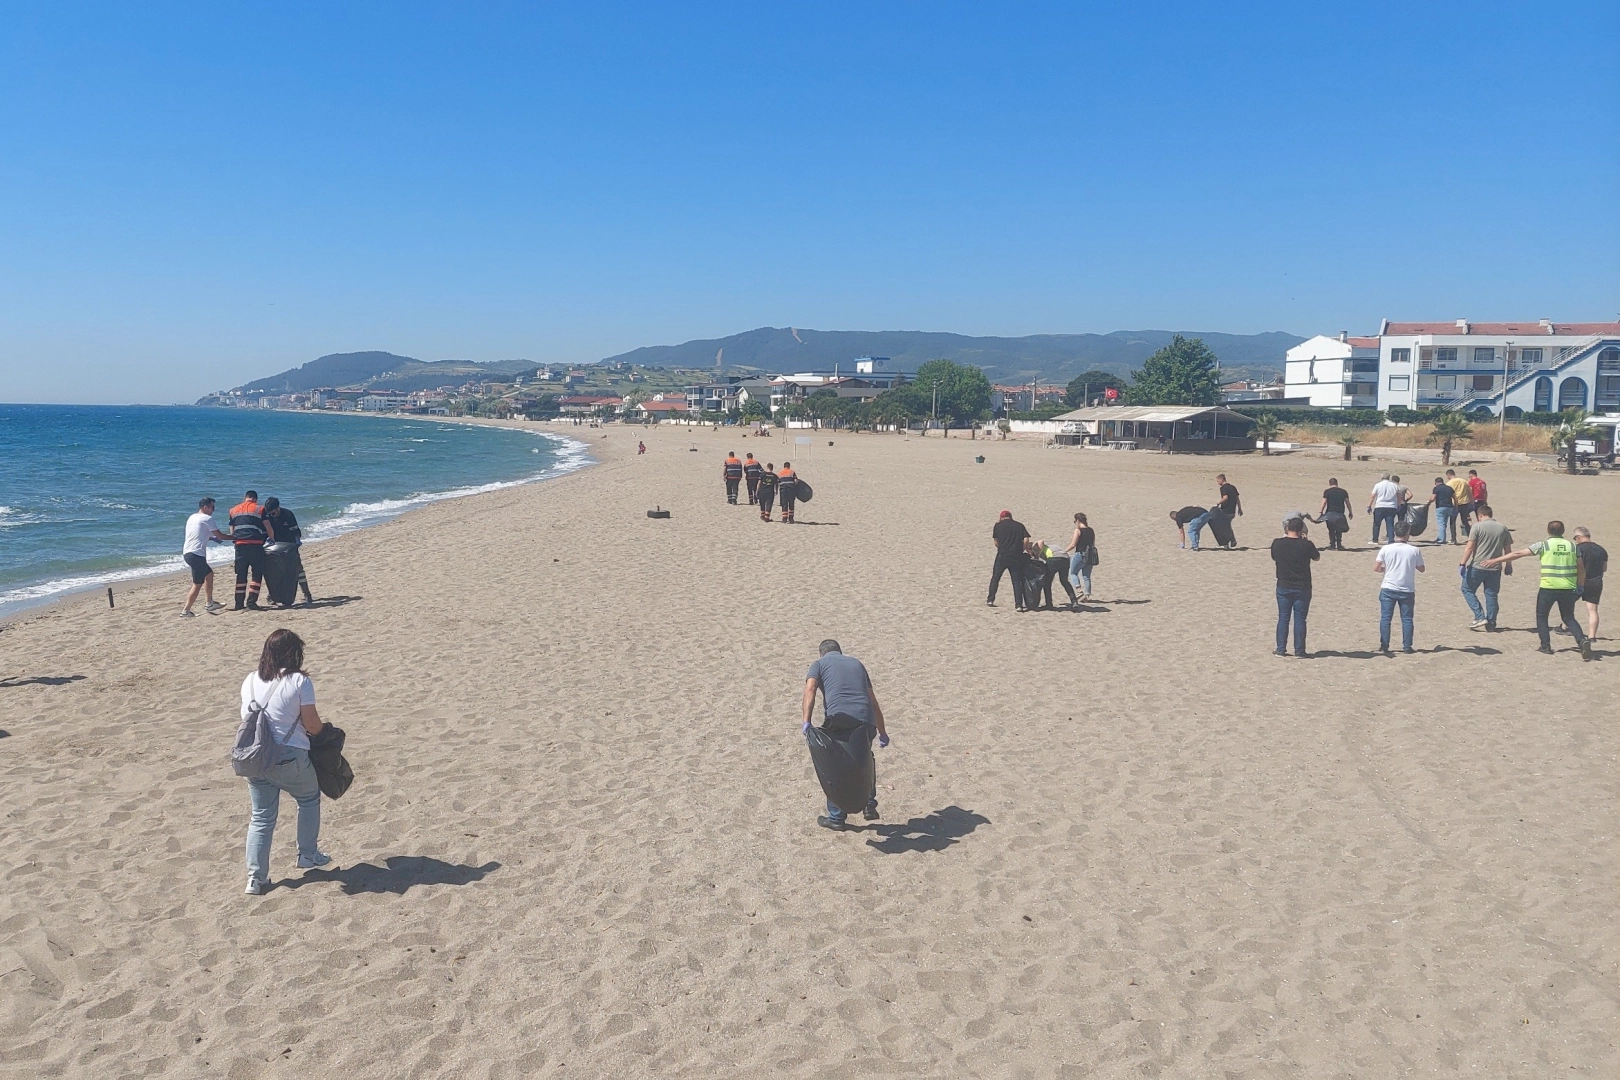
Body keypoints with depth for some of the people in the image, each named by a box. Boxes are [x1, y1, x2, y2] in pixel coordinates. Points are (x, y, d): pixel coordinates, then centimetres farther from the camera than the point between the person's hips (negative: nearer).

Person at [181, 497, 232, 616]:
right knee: (197, 585, -5)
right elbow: (220, 536, -2)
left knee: (209, 574, 24)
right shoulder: (207, 519, -7)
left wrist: (211, 538, 31)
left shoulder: (192, 518, 18)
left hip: (187, 552, 10)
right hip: (197, 555, -10)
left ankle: (210, 603, 28)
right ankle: (186, 610, -6)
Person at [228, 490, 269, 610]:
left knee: (241, 575, 10)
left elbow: (231, 531, 16)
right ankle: (251, 602, -6)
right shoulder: (259, 509, 5)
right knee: (257, 574, 3)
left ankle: (239, 604, 10)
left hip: (240, 545, 4)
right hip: (255, 545, -4)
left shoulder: (233, 510, 16)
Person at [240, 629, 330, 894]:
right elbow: (312, 725, -10)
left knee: (261, 817, 13)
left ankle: (255, 878, 10)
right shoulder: (300, 682, -12)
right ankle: (307, 854, 32)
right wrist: (323, 727, 12)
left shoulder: (250, 681, 4)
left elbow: (247, 718, 12)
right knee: (309, 800, 23)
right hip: (290, 758, -4)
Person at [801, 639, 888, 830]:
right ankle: (869, 804, 21)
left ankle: (836, 817, 18)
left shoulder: (819, 664, 17)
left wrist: (806, 721, -15)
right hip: (865, 720, 3)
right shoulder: (856, 664, 28)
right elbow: (874, 702, 29)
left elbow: (810, 689, -5)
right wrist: (882, 732, 35)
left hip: (837, 720, -3)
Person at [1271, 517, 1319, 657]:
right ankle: (1299, 651, 6)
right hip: (1302, 588, -2)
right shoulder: (1306, 545, -13)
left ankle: (1281, 649, 10)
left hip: (1283, 587, 2)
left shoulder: (1277, 543, -8)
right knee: (1300, 619, 4)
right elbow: (1317, 557, 7)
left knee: (1283, 618, 9)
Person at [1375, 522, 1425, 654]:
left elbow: (1376, 568, -3)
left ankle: (1384, 646, 4)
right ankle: (1407, 647, 9)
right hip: (1407, 590, 0)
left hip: (1388, 589, 0)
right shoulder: (1414, 551, -4)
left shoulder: (1386, 548, -6)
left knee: (1385, 617, 5)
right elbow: (1421, 569, 7)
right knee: (1407, 619, 8)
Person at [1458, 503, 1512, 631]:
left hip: (1477, 566, -4)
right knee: (1491, 595, 11)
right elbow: (1508, 549, 10)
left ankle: (1480, 617, 0)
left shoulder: (1478, 526, -7)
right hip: (1495, 568, 4)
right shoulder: (1503, 528, 6)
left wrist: (1463, 564, -9)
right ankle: (1491, 624, 14)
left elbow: (1469, 547, -12)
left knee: (1467, 589, 11)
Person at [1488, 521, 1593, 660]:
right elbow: (1581, 569, 10)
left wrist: (1496, 560, 4)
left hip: (1548, 587, -3)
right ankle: (1582, 640, -8)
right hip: (1568, 589, 3)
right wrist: (1580, 586, 22)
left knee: (1541, 616, 14)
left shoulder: (1543, 545, -2)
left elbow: (1518, 553, -1)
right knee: (1569, 618, 14)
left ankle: (1546, 646, 9)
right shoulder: (1572, 546, 9)